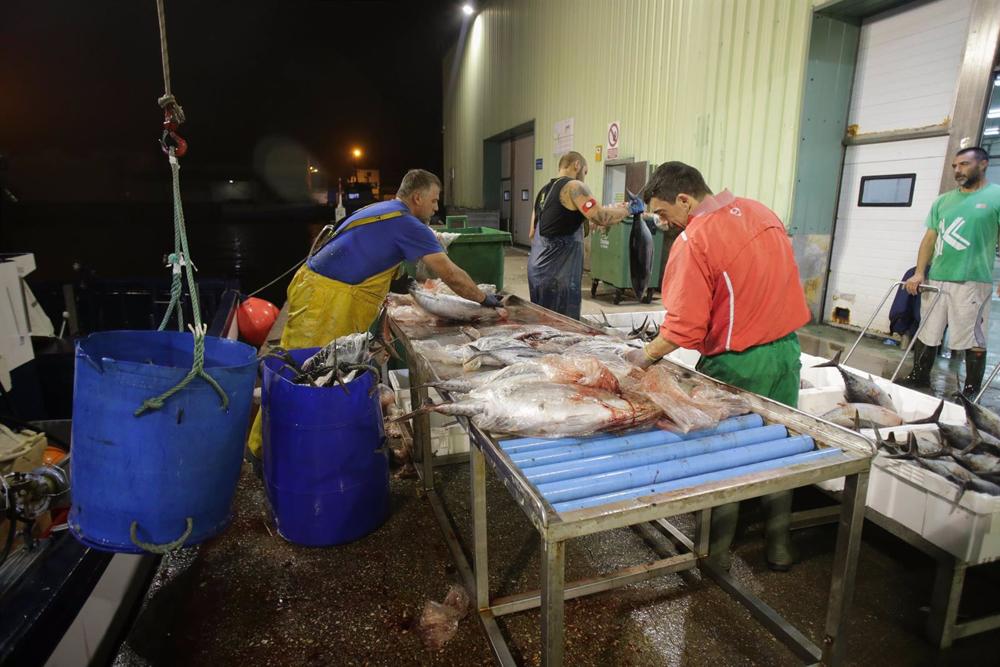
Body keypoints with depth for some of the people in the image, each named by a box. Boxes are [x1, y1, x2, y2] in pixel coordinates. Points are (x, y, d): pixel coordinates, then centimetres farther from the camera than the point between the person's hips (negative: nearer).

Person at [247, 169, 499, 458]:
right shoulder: (408, 224, -11)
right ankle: (264, 448, 6)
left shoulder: (379, 209, 17)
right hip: (325, 299, -10)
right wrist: (484, 299, 3)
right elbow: (451, 274, -10)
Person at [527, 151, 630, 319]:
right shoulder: (573, 186, -8)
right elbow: (601, 217, -19)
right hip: (557, 271, -9)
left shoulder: (544, 190, 18)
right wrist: (627, 210, 0)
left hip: (537, 267, 9)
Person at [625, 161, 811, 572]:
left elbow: (684, 327, -22)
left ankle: (716, 553, 23)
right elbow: (775, 278, 13)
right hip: (787, 348, 8)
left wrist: (646, 357, -9)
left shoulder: (693, 241, -20)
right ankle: (779, 547, 33)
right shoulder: (760, 211, 5)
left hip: (738, 362, -7)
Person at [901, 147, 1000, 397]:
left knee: (973, 341, 0)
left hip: (972, 282, -4)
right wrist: (919, 273, 3)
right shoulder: (942, 201, 14)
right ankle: (919, 378, 24)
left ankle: (972, 391, 10)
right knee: (926, 334, 11)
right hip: (936, 281, 5)